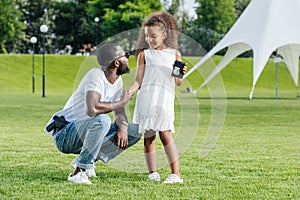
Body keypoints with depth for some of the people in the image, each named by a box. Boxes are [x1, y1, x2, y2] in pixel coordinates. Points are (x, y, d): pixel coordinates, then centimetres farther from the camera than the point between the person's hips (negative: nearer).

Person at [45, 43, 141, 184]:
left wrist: (122, 127, -15)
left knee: (136, 131, 0)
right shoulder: (96, 75, -21)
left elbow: (119, 113, 8)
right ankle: (78, 172, -28)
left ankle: (90, 160, -2)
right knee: (102, 119, -37)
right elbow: (91, 109, -37)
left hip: (84, 133, 9)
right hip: (64, 135, -9)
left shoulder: (118, 81, 6)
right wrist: (121, 102, -23)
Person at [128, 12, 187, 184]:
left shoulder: (174, 54, 13)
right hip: (146, 97, 2)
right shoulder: (145, 54, 13)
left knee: (165, 133, -12)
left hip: (165, 97, -1)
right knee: (148, 136, 1)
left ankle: (176, 174, -13)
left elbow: (178, 83, 13)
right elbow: (138, 80, 10)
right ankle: (153, 173, 8)